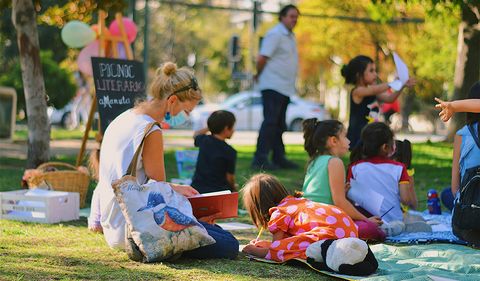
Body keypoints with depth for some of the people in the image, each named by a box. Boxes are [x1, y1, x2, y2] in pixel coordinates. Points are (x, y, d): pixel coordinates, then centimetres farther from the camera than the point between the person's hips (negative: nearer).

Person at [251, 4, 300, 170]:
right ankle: (260, 160, -10)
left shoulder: (290, 36, 19)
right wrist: (259, 75, 0)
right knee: (270, 122, -12)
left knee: (280, 125, 12)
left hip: (286, 88, 9)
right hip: (273, 86, -9)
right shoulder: (275, 34, -11)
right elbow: (262, 59, -14)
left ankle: (279, 158, 18)